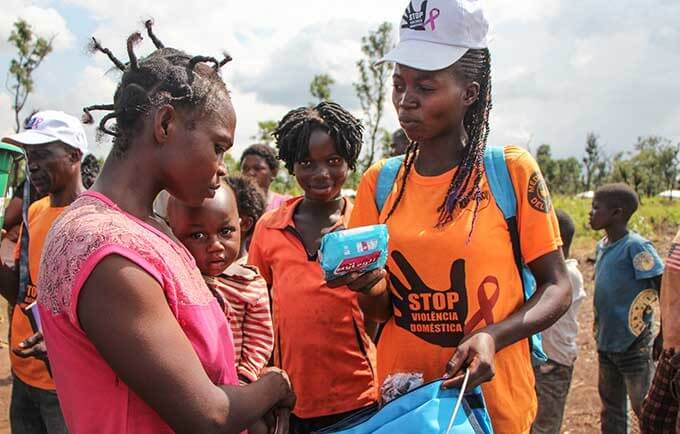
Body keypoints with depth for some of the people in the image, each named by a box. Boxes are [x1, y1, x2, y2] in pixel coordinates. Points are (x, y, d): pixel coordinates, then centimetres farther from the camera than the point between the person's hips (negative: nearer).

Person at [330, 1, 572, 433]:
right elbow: (380, 309, 4)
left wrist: (493, 336, -21)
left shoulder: (513, 170, -9)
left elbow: (557, 287, -5)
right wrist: (369, 284, -18)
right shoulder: (380, 182, -1)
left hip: (493, 398, -3)